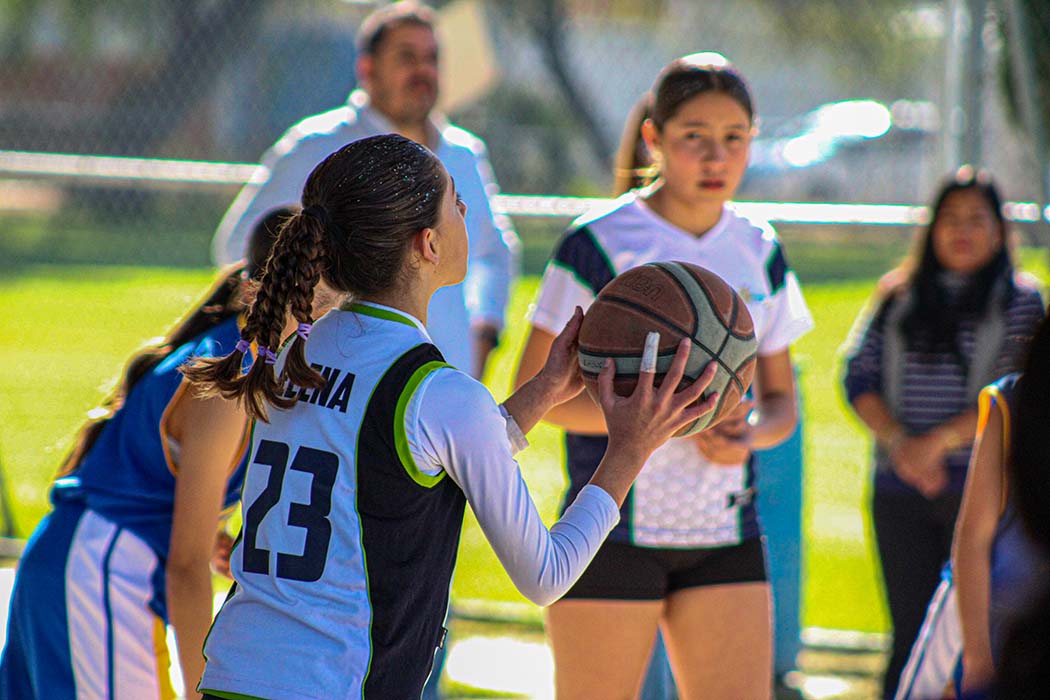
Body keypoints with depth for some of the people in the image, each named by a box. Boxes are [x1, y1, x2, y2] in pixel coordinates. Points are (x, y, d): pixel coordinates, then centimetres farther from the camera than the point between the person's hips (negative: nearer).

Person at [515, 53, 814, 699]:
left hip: (727, 540, 4)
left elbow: (781, 401, 16)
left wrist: (749, 432, -9)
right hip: (615, 534, -4)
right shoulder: (598, 245, -7)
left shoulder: (760, 254, 9)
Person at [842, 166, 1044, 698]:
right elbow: (859, 376, 6)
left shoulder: (1020, 301, 4)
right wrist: (899, 443, -10)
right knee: (910, 632, 3)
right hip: (900, 492, 2)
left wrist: (937, 443, -14)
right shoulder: (899, 298, 13)